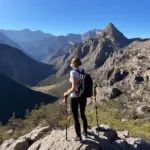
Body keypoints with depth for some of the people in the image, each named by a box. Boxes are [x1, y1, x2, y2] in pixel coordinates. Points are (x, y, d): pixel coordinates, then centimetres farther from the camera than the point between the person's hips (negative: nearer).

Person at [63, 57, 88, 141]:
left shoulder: (73, 73, -20)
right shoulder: (83, 71, 1)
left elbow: (73, 88, -25)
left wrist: (67, 93, -8)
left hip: (75, 97, -7)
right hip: (83, 96, 7)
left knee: (75, 117, 10)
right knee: (83, 115, 25)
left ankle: (79, 137, 22)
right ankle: (85, 132, 40)